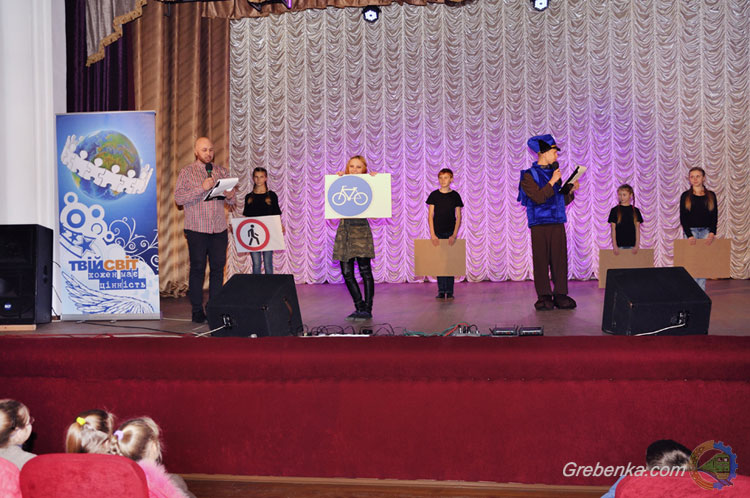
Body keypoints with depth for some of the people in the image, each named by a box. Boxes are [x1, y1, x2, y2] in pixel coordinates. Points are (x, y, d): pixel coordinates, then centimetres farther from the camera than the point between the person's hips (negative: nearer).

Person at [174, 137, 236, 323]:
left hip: (219, 229, 4)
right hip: (197, 229, -3)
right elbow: (178, 198, -9)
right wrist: (201, 188, -18)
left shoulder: (222, 171, 14)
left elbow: (230, 201, 18)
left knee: (218, 268, 4)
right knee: (197, 269, 0)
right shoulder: (187, 172, 2)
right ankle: (197, 310, 6)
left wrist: (230, 196, -6)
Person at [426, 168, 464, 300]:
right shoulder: (434, 195, 3)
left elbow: (458, 217, 2)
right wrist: (432, 234, -8)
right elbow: (430, 216, 1)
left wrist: (454, 235, -9)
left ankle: (449, 291, 1)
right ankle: (441, 291, 4)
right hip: (437, 233, 1)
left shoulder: (455, 195, 3)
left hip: (450, 233, 0)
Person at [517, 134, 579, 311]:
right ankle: (544, 297, 2)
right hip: (539, 224, -5)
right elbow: (538, 197, -15)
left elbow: (563, 201, 18)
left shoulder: (554, 171, 17)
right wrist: (552, 182, -16)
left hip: (557, 223, 5)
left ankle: (560, 295, 5)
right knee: (541, 260, -3)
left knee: (559, 259, 0)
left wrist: (571, 190, 2)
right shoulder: (529, 175, -1)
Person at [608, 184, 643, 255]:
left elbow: (637, 229, 6)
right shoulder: (615, 210, 2)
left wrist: (637, 245, -3)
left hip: (632, 245, 2)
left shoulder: (635, 211, 7)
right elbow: (613, 229, 0)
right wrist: (614, 245, -8)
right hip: (619, 245, -1)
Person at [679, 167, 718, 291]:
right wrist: (689, 235, -12)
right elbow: (683, 218, -2)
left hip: (706, 231, 2)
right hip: (691, 231, -2)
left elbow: (714, 216, 5)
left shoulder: (711, 196, 7)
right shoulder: (685, 196, 3)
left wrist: (712, 232, -10)